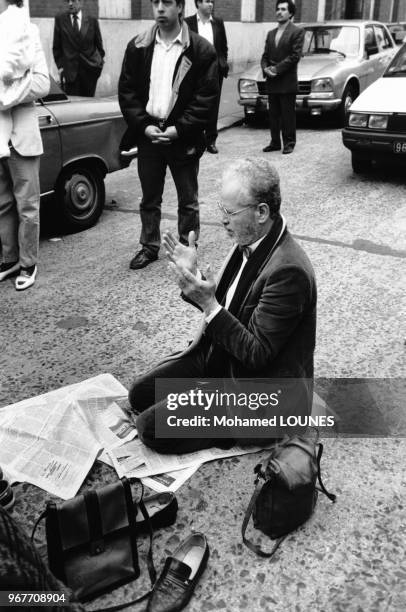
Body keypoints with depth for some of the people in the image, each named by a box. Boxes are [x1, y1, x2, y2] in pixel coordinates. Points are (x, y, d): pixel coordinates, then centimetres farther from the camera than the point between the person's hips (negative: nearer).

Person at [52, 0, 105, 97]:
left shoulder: (92, 20, 6)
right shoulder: (60, 19, 6)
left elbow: (99, 45, 14)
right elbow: (56, 47, 7)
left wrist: (99, 62, 2)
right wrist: (60, 66, -2)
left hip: (90, 69, 0)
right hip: (70, 70, 0)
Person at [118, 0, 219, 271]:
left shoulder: (201, 50, -5)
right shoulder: (138, 47, 4)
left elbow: (207, 97, -8)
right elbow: (126, 91, 4)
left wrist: (178, 129, -16)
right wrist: (144, 125, -10)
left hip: (183, 137, -3)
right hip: (148, 134, 3)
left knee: (188, 201, 7)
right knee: (149, 199, 13)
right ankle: (149, 247, 28)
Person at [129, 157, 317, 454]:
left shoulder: (288, 270, -30)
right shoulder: (248, 242, -2)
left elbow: (257, 353, -25)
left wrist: (209, 304, -30)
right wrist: (193, 273, -7)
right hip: (219, 354, 9)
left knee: (151, 427, -11)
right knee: (140, 394, 9)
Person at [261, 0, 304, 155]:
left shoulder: (297, 32, -3)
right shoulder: (270, 34, 17)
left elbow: (295, 56, -12)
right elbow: (265, 56, 14)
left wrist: (277, 68, -16)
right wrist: (265, 68, -7)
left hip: (287, 82, -6)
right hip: (271, 82, 6)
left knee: (288, 115, 0)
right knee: (273, 114, 8)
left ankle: (289, 143, 7)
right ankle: (275, 142, 16)